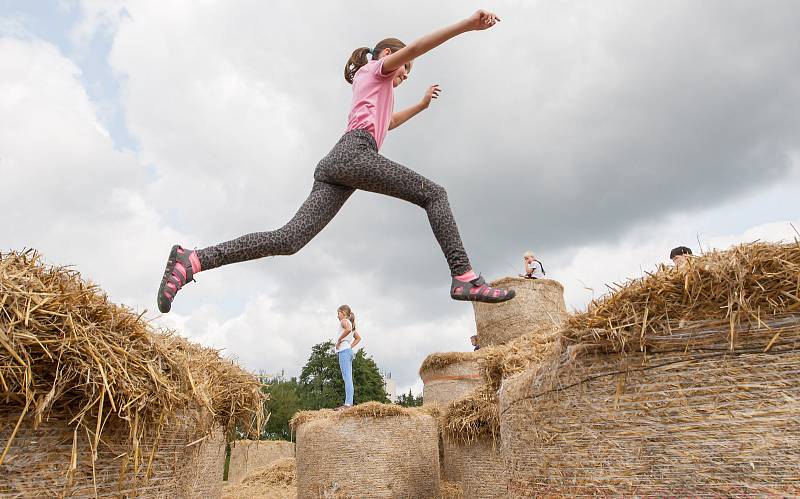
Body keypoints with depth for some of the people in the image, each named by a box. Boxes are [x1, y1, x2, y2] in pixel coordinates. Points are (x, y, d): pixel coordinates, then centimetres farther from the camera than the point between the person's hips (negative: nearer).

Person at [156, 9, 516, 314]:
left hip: (334, 165, 8)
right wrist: (467, 25, -2)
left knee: (289, 239, -8)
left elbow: (388, 122, 62)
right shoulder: (377, 68, 21)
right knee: (434, 194, -4)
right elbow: (414, 47, 3)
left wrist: (422, 104, 63)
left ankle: (191, 260, -16)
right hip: (355, 152, -8)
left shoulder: (371, 90, 44)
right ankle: (465, 278, -20)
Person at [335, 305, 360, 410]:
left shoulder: (344, 321, -4)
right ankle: (349, 403, 7)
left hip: (343, 351, -10)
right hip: (349, 351, 10)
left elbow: (348, 329, -28)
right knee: (348, 378, 7)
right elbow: (358, 338, 30)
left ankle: (348, 403, -17)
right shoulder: (351, 324, 23)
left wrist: (339, 340, -18)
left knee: (347, 377, -13)